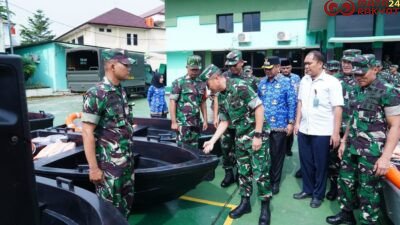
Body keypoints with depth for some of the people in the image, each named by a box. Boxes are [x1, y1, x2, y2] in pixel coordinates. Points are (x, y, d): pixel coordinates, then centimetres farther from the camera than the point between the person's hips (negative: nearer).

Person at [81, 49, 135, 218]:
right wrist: (93, 168, -18)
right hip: (108, 164, -7)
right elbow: (87, 133, -18)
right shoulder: (96, 94, -16)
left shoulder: (121, 92, 7)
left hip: (127, 161, 7)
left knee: (126, 203, 19)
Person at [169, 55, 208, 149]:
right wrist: (173, 122, -12)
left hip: (196, 122, 5)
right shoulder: (178, 82, -4)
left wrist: (205, 120, 11)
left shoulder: (201, 84, 10)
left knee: (194, 147, 13)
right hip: (183, 122, -5)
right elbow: (172, 102, -7)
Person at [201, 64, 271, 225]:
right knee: (243, 172, 15)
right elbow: (224, 122, 12)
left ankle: (265, 207, 17)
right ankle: (245, 203, 30)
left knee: (260, 173, -1)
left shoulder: (239, 86, -18)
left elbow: (259, 107, -20)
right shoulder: (221, 97, 6)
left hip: (257, 135, -7)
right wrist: (212, 141, 7)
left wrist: (257, 135, -20)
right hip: (240, 137, 8)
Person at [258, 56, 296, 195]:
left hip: (279, 125, -4)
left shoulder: (286, 82, -4)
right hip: (263, 125, 4)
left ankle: (275, 181, 22)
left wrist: (291, 123, -10)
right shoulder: (262, 82, 8)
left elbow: (292, 103, -6)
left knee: (277, 154, 7)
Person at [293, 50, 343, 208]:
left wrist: (336, 132, -15)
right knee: (305, 162, 15)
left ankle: (318, 194, 26)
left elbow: (337, 108, -12)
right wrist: (297, 122, 10)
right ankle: (307, 189, 33)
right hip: (304, 130, 5)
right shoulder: (304, 80, 7)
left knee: (320, 165, 9)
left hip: (322, 132, -5)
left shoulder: (332, 82, -11)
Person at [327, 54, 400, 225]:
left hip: (372, 151, -7)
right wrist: (344, 141, 16)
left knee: (368, 190, 5)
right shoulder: (358, 90, 10)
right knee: (345, 181, 15)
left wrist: (386, 156, -18)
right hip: (352, 147, 7)